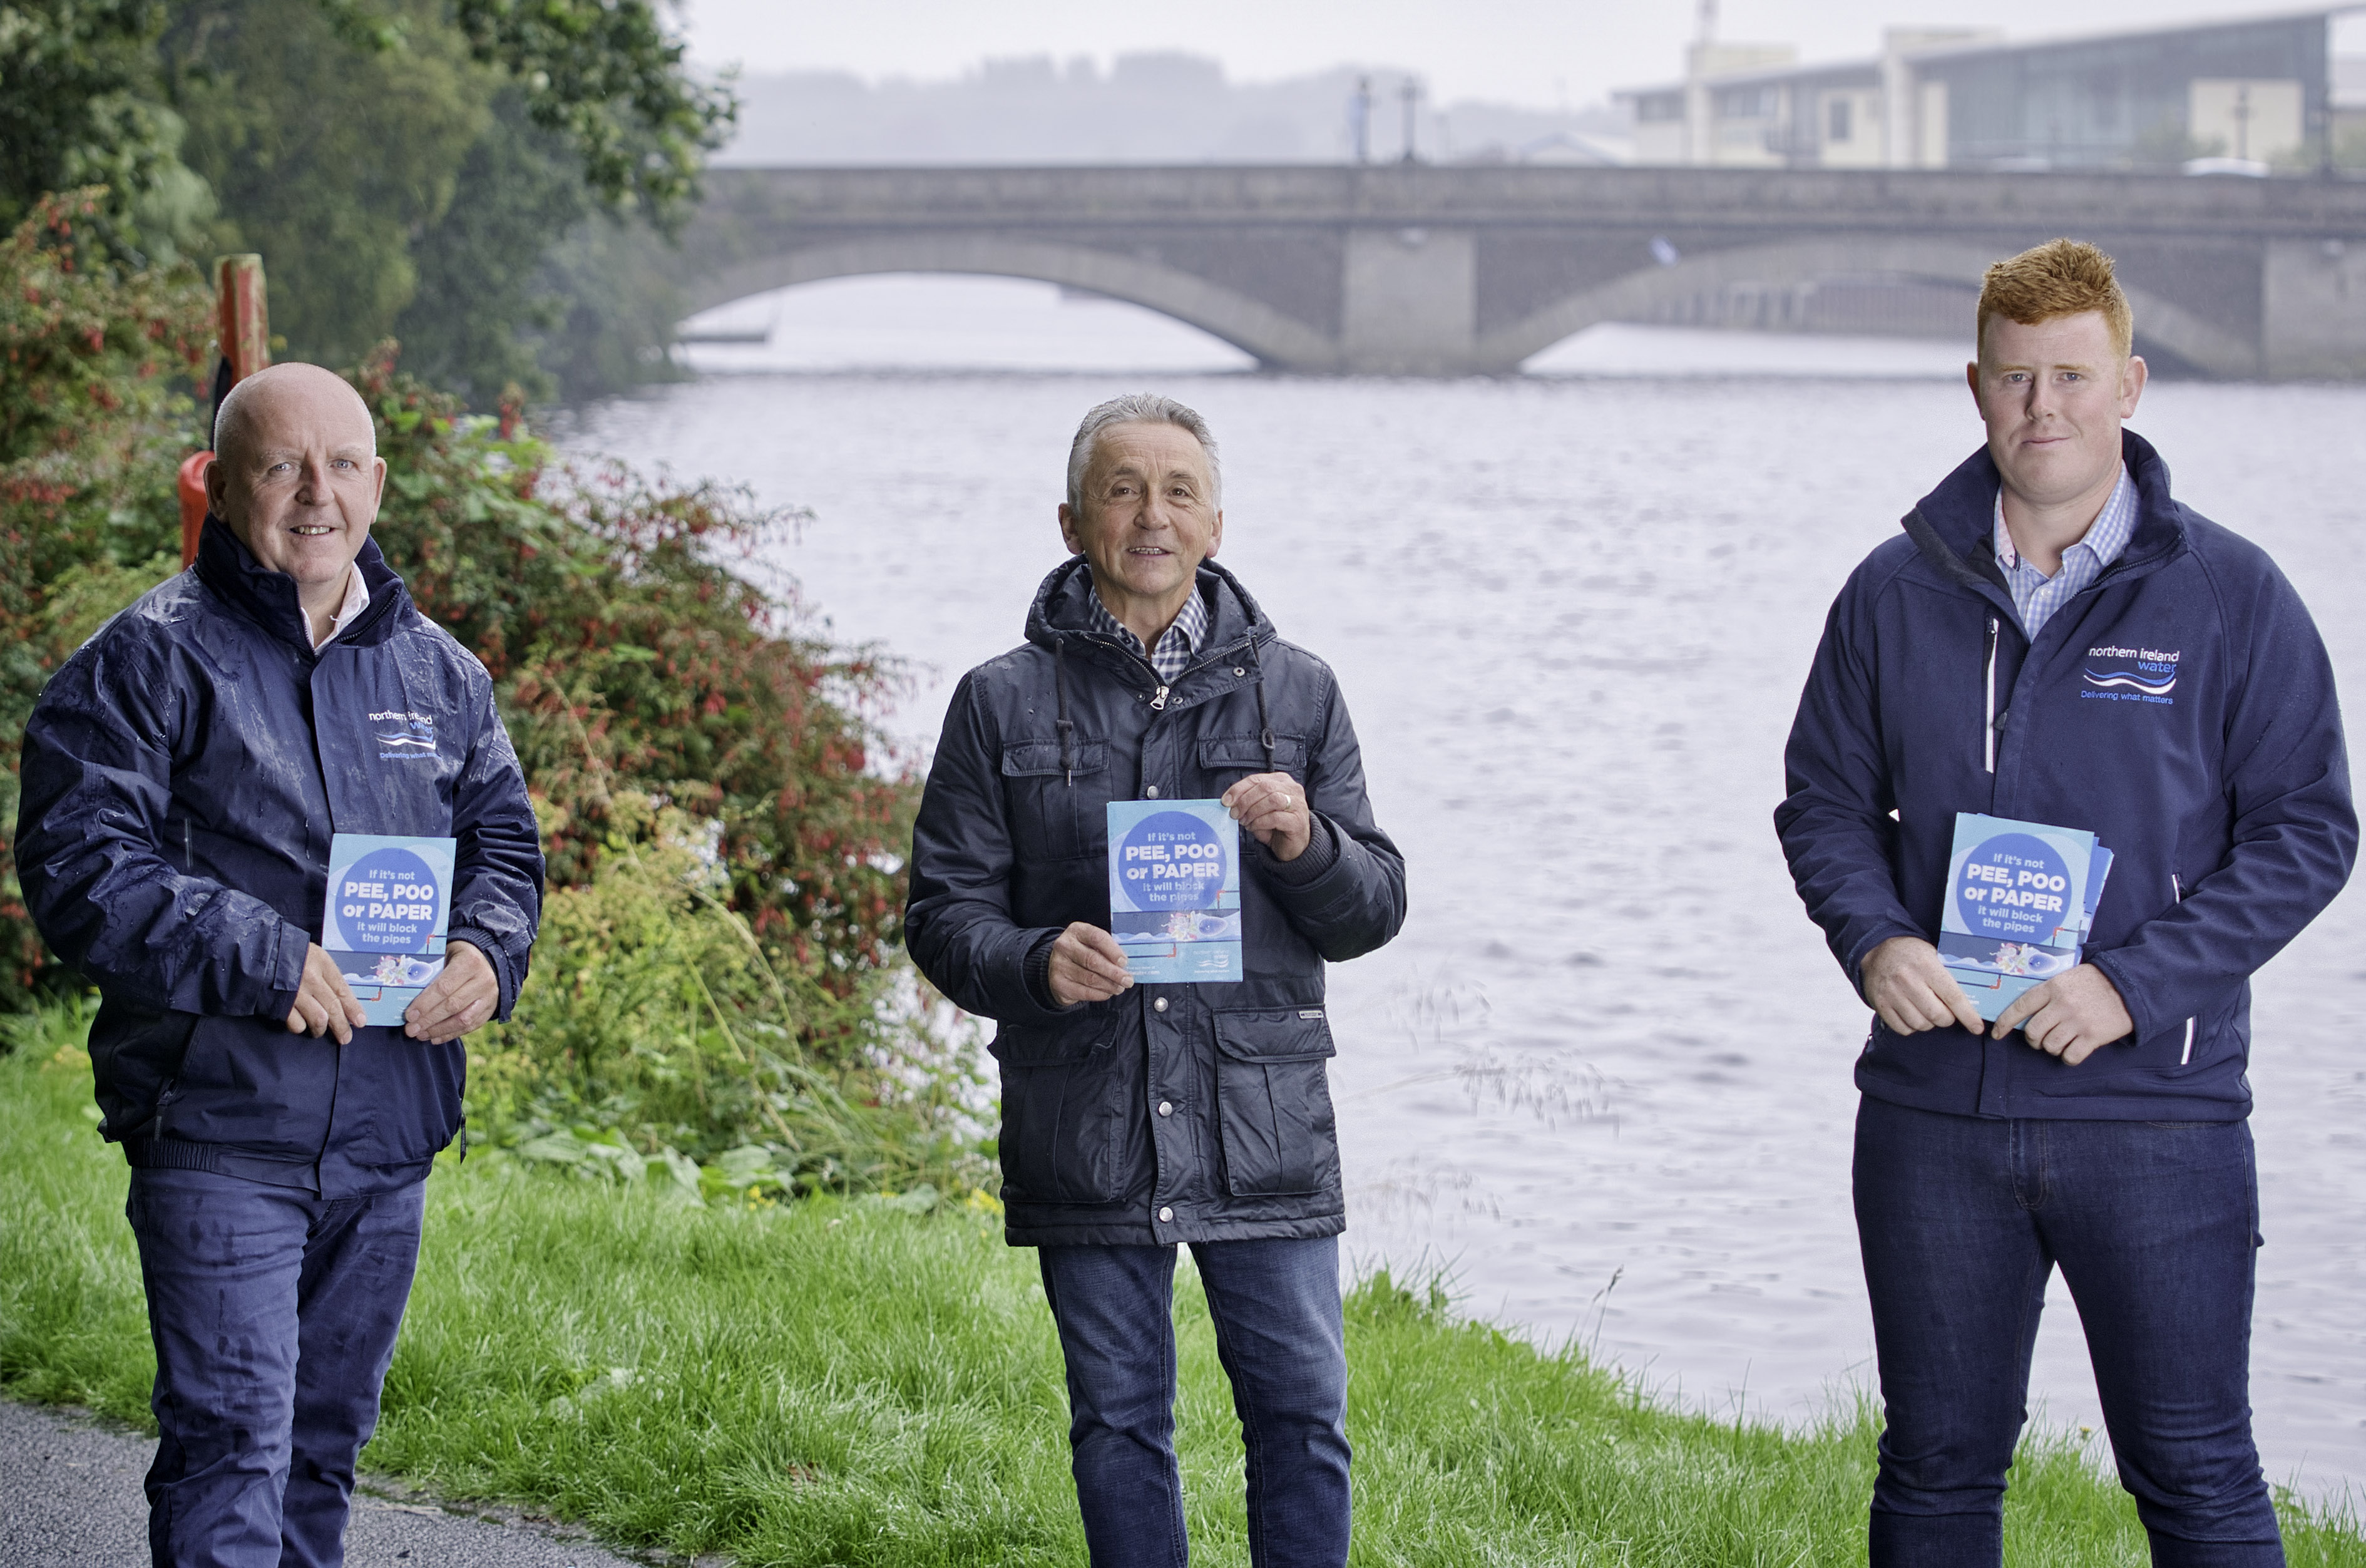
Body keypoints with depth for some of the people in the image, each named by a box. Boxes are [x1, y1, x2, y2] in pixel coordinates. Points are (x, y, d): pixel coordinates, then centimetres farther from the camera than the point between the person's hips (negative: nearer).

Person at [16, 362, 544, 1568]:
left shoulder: (439, 671, 12)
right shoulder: (149, 663, -6)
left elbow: (503, 842, 18)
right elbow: (78, 869, -12)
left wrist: (486, 952, -5)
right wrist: (262, 961, -21)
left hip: (388, 1136, 6)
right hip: (216, 1132, -6)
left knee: (326, 1436, 17)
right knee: (232, 1441, -12)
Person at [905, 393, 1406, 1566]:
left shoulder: (1296, 693, 9)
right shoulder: (1003, 703, 5)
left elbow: (1373, 911, 8)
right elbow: (943, 910, 3)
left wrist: (1307, 845, -14)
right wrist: (1036, 964, -18)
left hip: (1262, 1124, 0)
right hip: (1085, 1133, 0)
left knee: (1301, 1414, 0)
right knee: (1118, 1423, 8)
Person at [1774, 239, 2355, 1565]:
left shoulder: (2232, 596, -1)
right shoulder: (1899, 593, 6)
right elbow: (1824, 799, 13)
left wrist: (2136, 983, -14)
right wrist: (1874, 940, -9)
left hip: (2157, 1113, -3)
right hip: (1932, 1108, 3)